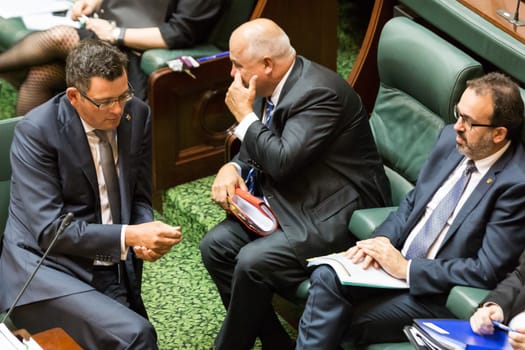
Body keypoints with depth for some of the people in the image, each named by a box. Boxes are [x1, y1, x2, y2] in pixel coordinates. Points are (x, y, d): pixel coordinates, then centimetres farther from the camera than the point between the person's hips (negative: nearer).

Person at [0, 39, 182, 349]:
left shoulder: (138, 115, 2)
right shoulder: (36, 131, -14)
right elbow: (49, 229, -18)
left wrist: (145, 237, -11)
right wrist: (128, 236, -25)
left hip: (114, 271, 6)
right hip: (46, 269, -6)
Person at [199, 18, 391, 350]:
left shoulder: (320, 92, -22)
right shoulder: (272, 85, 5)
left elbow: (282, 161, -27)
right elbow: (254, 148, 17)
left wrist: (245, 115, -16)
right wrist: (232, 167, -5)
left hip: (335, 211, -10)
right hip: (288, 198, 10)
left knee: (253, 262, -26)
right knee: (215, 246, -4)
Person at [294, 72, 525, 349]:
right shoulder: (450, 139, 3)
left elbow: (487, 270, -19)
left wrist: (407, 268, -17)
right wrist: (381, 241, -6)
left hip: (441, 295, -6)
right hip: (398, 259, 6)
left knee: (341, 323, -19)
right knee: (326, 278, -18)